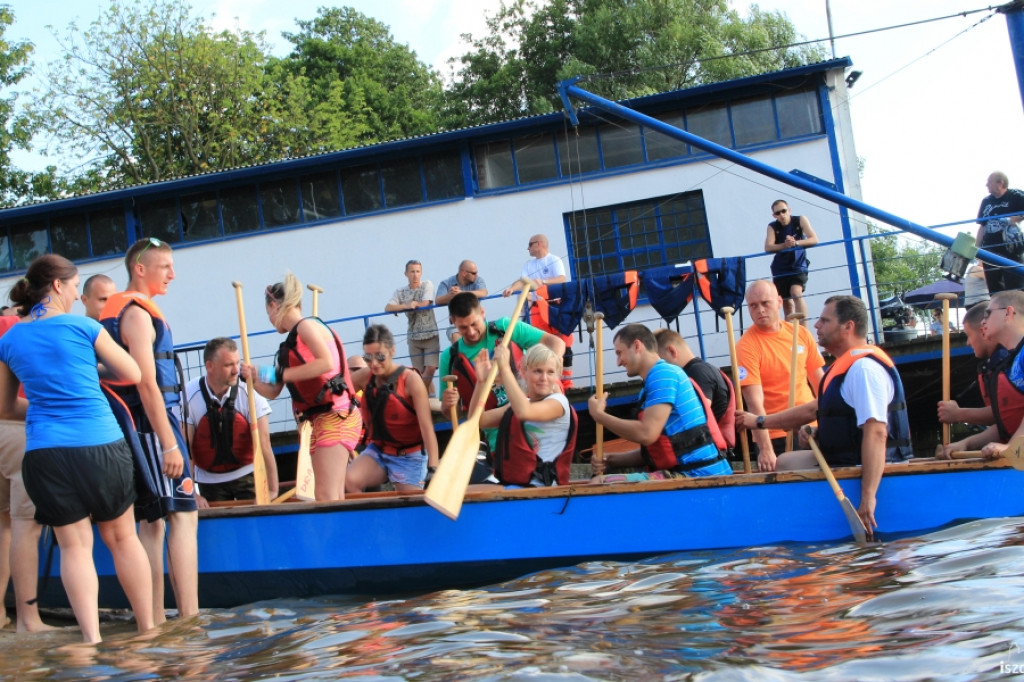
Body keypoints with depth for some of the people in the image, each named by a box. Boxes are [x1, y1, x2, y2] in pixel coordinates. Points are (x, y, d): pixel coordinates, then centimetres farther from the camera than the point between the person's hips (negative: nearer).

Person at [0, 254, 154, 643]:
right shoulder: (83, 327, -1)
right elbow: (133, 375, 8)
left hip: (45, 451, 2)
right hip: (100, 445, -2)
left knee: (74, 544, 6)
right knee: (121, 537, 11)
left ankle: (91, 637, -5)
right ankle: (148, 629, 18)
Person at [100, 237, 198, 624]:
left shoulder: (116, 309, 17)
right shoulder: (138, 313, -12)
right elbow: (147, 384, -19)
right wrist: (169, 444, -21)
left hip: (136, 425, 10)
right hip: (152, 422, -10)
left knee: (152, 521, 10)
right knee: (183, 515, -10)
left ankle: (154, 619, 12)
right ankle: (189, 615, -14)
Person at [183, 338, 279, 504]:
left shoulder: (249, 393, -17)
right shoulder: (189, 396, -16)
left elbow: (264, 444, -19)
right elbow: (184, 448, -13)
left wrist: (273, 491, -22)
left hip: (247, 475, 0)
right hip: (209, 480, 0)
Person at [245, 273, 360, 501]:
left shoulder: (306, 326, -6)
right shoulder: (291, 341, 19)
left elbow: (327, 363, -25)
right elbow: (273, 391, 22)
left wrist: (281, 374, -19)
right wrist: (253, 378, 4)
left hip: (335, 417, -10)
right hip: (322, 422, 10)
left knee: (326, 496, -17)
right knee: (334, 497, 9)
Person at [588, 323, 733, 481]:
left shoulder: (662, 374, -9)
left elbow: (646, 434, -20)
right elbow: (653, 448, 21)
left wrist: (599, 415, -7)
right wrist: (613, 459, 7)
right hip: (685, 473, 10)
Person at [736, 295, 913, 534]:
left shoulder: (864, 368, -24)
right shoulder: (847, 365, 12)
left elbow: (876, 434, -33)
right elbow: (816, 408, 24)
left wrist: (868, 496, -39)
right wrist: (760, 422, 29)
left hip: (859, 468, -11)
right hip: (844, 459, 11)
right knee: (784, 463, 22)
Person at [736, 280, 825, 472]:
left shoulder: (801, 333, 3)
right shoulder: (746, 346, -12)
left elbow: (819, 382, 12)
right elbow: (755, 402, -18)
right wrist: (765, 449, -25)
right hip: (774, 438, -4)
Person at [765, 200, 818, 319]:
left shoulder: (800, 220, -5)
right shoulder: (772, 227, -4)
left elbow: (814, 239, -13)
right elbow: (768, 248, -17)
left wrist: (796, 243, -30)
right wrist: (784, 245, -36)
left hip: (798, 266, -3)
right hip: (780, 270, 3)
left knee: (796, 293, -25)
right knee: (787, 302, 8)